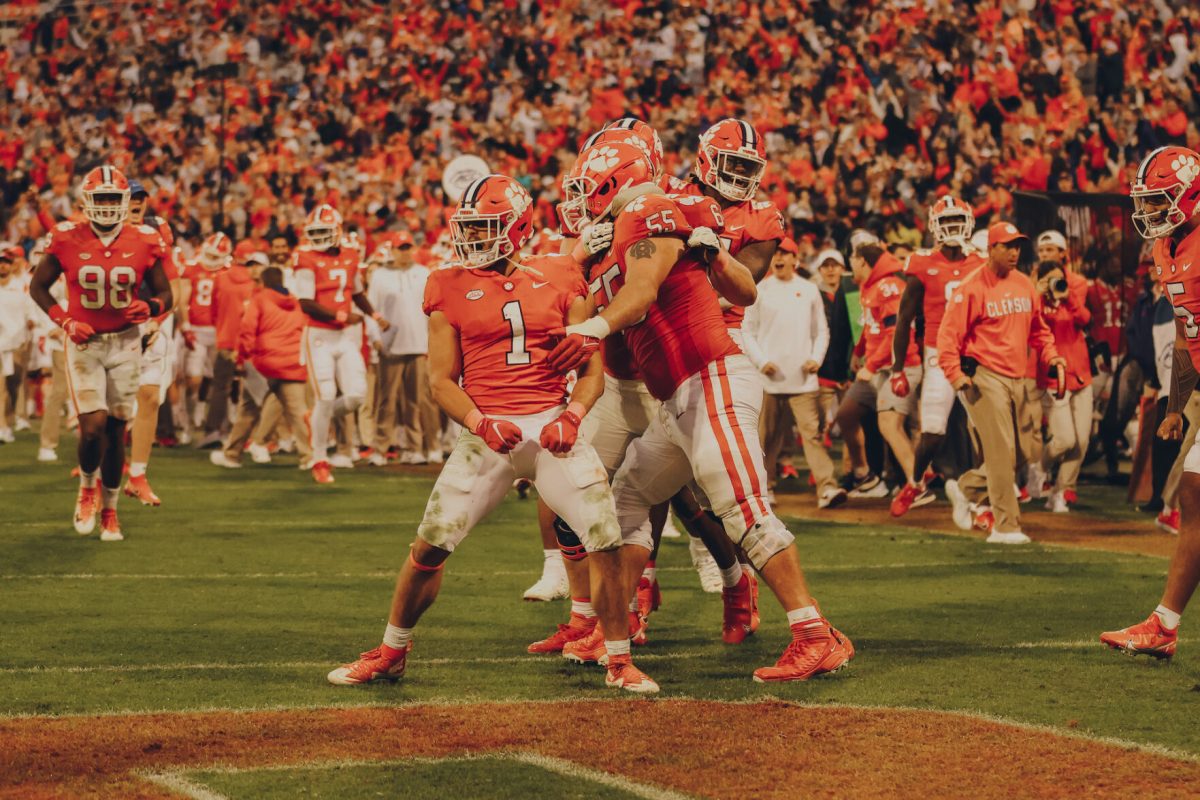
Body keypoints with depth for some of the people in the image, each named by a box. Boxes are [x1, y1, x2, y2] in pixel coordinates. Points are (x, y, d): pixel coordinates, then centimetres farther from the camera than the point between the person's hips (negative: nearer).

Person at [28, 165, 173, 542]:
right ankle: (87, 487, 15)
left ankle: (109, 511, 20)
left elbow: (165, 294, 5)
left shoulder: (143, 242, -4)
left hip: (125, 343, 2)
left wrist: (149, 308, -18)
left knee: (116, 429, 5)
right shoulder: (67, 241, -6)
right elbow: (38, 286, 6)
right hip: (84, 343, -2)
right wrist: (64, 320, -9)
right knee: (93, 426, -15)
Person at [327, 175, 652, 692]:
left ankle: (620, 663, 7)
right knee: (429, 546, -3)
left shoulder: (559, 280, 5)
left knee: (606, 543, -9)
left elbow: (592, 368, 4)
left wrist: (571, 417, -15)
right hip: (487, 431, 0)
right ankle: (390, 654, 17)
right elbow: (442, 380, 3)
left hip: (552, 428, 0)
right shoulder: (451, 289, 4)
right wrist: (480, 425, -15)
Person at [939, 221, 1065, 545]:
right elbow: (948, 334, -9)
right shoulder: (972, 288, -9)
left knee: (1007, 456, 10)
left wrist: (1052, 359, 8)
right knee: (1001, 452, -10)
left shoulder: (1024, 285, 12)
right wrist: (956, 375, -17)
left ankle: (964, 489, 35)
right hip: (986, 377, -7)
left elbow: (1038, 329, 22)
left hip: (1017, 379, 7)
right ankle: (1006, 526, -5)